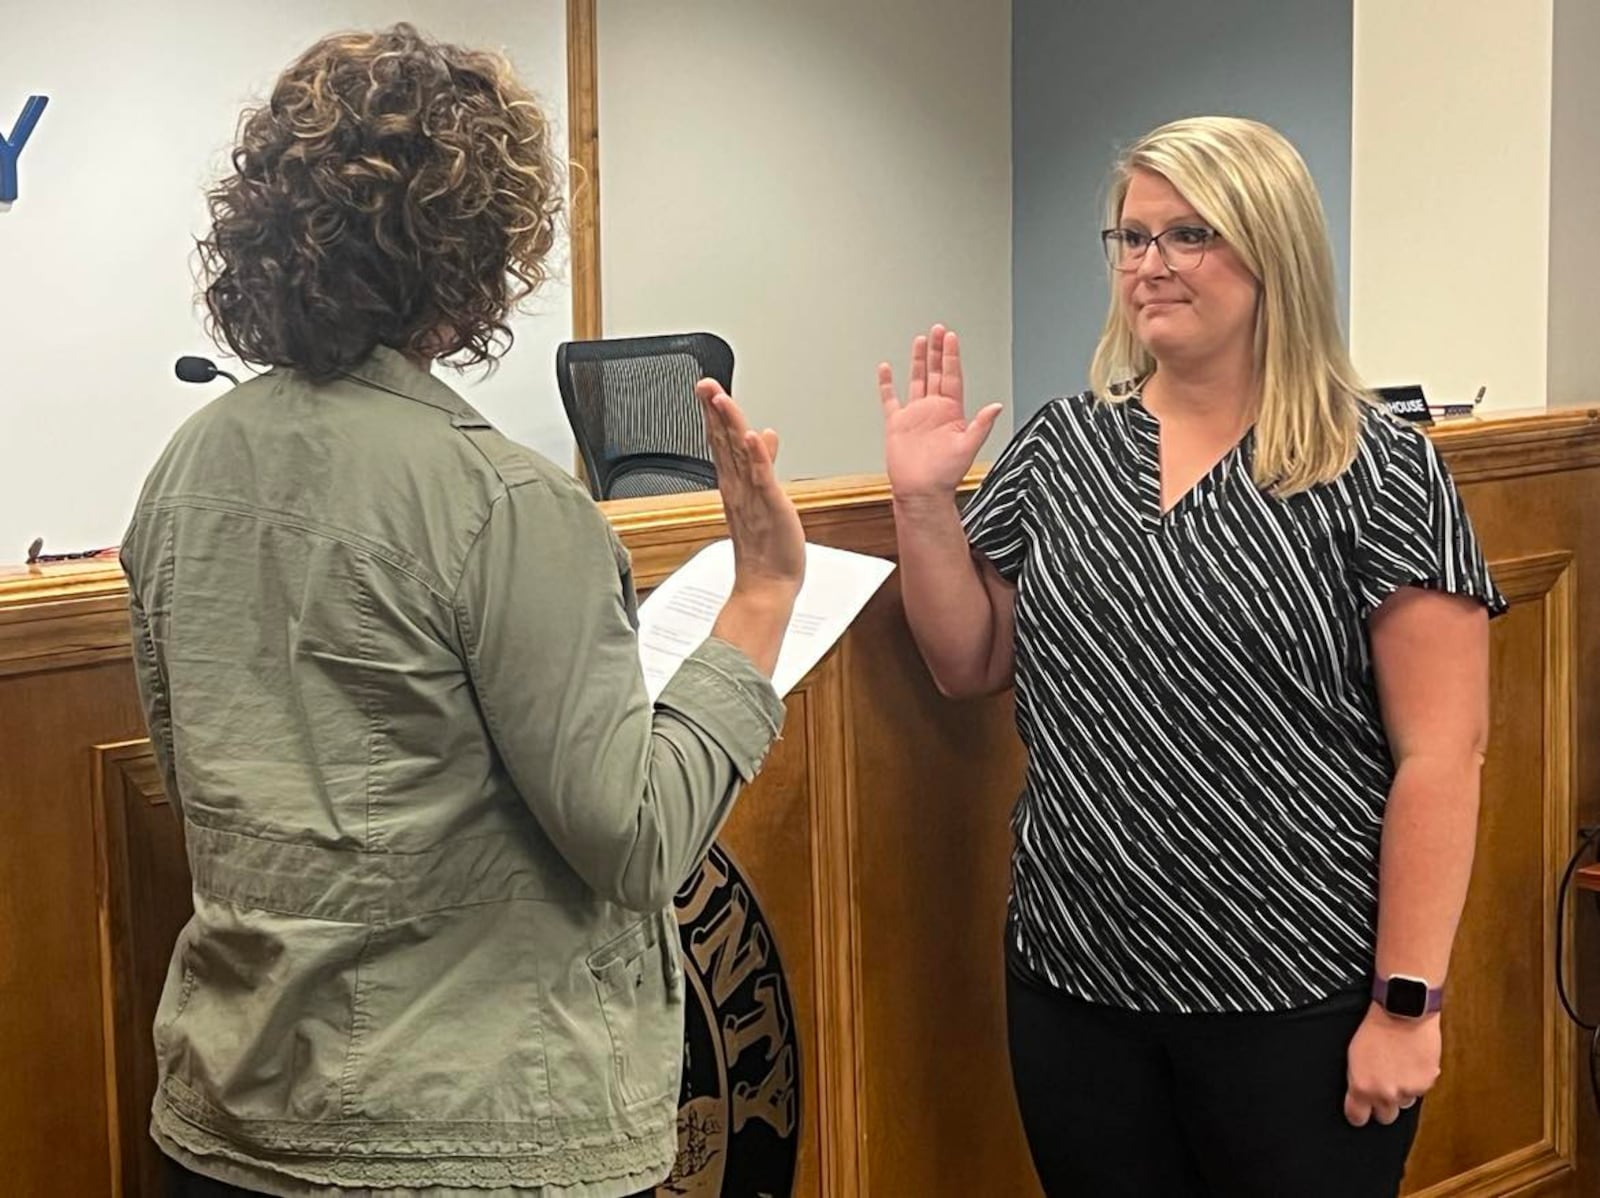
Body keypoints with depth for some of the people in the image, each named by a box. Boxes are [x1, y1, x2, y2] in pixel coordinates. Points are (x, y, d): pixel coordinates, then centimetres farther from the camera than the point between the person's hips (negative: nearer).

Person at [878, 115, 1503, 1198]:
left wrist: (1407, 1003, -14)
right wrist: (925, 499, -3)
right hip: (1074, 984, 5)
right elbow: (969, 666, 11)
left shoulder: (1378, 470, -10)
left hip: (1299, 1002, -4)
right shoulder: (1062, 447, 5)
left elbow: (1441, 754, -11)